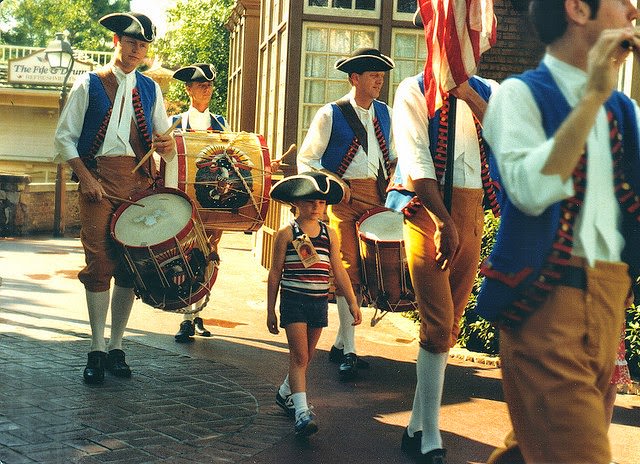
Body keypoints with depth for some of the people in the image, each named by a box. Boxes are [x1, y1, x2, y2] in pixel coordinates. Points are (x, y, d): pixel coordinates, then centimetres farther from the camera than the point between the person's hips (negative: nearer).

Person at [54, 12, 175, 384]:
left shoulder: (149, 88, 14)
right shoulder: (89, 84, 6)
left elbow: (165, 138, 17)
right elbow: (65, 137, 3)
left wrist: (167, 145, -8)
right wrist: (85, 178, -10)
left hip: (140, 182, 3)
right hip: (99, 181, -3)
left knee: (130, 265, 3)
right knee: (99, 262, -6)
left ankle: (117, 347, 13)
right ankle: (97, 350, 3)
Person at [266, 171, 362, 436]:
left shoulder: (330, 234, 7)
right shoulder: (286, 234, -4)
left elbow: (338, 271, 9)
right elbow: (275, 273, 0)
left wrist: (352, 302, 5)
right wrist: (270, 310, 0)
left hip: (319, 302, 5)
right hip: (293, 300, -4)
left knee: (307, 356, 14)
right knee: (299, 357, -10)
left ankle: (285, 394, 36)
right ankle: (302, 413, -12)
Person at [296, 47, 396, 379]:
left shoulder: (385, 113, 14)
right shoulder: (331, 114, 0)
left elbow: (392, 154, 24)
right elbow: (305, 160, 1)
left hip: (377, 197, 5)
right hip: (342, 198, -5)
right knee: (348, 268, -10)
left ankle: (340, 344, 17)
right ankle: (348, 352, -6)